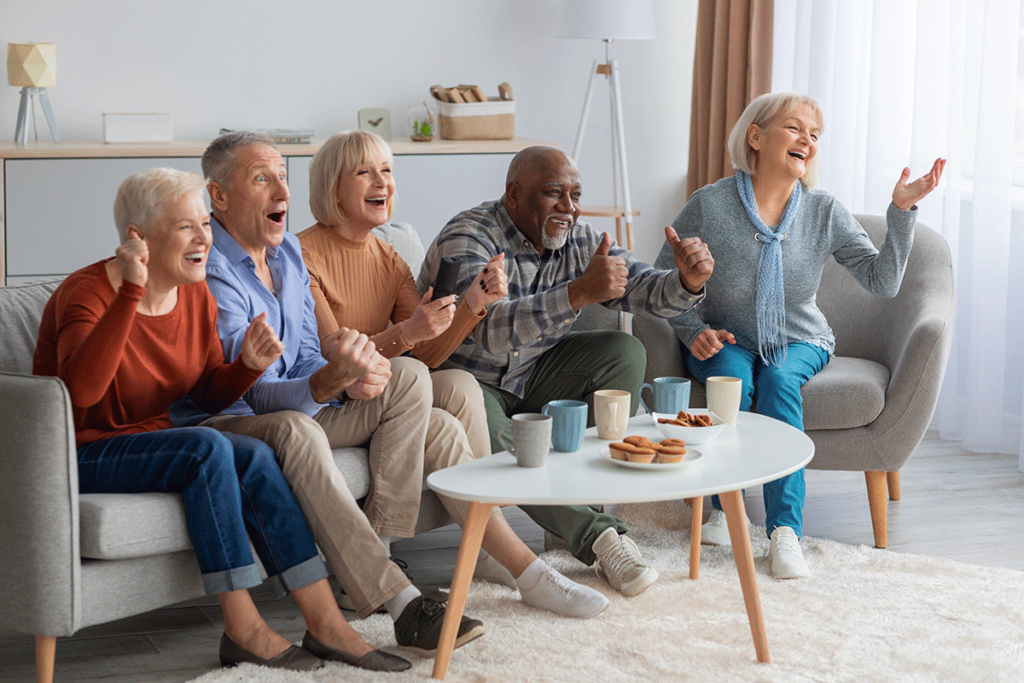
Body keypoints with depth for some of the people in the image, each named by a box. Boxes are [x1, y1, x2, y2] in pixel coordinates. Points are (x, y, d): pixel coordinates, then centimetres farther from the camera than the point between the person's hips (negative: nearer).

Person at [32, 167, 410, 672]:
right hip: (81, 456, -7)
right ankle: (242, 629, -24)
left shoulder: (196, 297, 4)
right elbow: (81, 389, -38)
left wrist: (248, 365, -11)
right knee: (208, 448, -30)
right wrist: (131, 292, -41)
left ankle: (326, 623, -19)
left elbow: (210, 395, 12)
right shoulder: (88, 292, -19)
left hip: (150, 440, 7)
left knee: (254, 456, -20)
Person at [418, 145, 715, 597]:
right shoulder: (468, 238, -24)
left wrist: (687, 282, -35)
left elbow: (643, 287, -10)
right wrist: (580, 293, -50)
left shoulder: (578, 240, -2)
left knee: (624, 352, -13)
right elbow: (490, 330, -40)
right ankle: (595, 535, -29)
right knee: (490, 438, -37)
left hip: (534, 373, 7)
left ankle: (588, 504, -15)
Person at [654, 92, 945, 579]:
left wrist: (902, 211, -21)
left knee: (779, 381, -31)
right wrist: (694, 330, -18)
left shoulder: (824, 212, -7)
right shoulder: (710, 205, -13)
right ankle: (724, 509, -14)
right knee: (733, 382, -33)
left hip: (798, 343, 1)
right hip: (726, 342, -1)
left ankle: (785, 530, -33)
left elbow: (883, 281, -12)